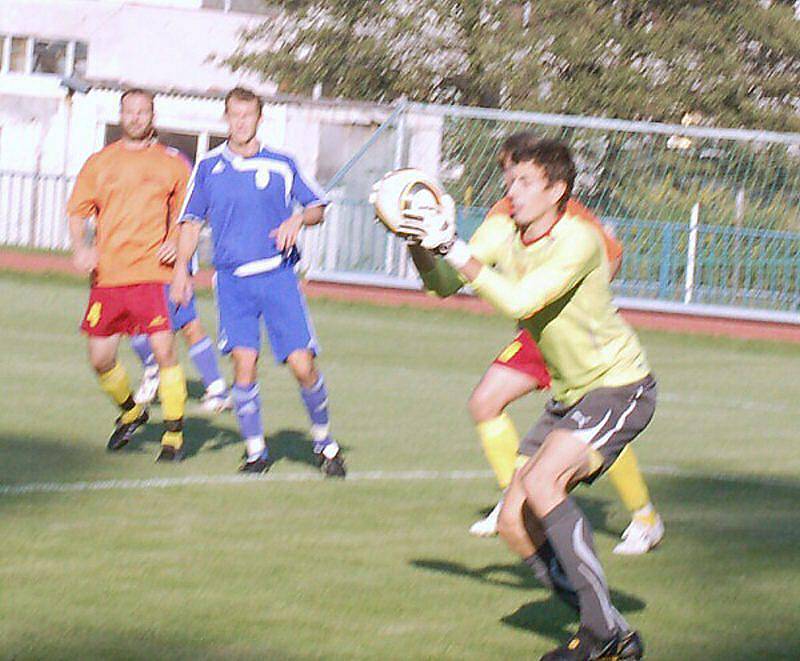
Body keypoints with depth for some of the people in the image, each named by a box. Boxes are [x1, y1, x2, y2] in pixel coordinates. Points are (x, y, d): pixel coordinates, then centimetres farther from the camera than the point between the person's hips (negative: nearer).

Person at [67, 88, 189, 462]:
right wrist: (80, 247, -5)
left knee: (164, 349, -14)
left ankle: (174, 434, -2)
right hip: (108, 275, 3)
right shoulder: (99, 163, 12)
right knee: (100, 358, 3)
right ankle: (130, 412, 31)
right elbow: (77, 211, 12)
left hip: (153, 273, -3)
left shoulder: (171, 163, 7)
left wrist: (177, 242, -6)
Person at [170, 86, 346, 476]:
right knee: (244, 361, -12)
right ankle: (255, 451, 1)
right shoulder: (209, 167, 9)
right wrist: (181, 269, 3)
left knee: (301, 364, -7)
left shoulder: (281, 166, 6)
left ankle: (324, 441, 14)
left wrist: (297, 219, -8)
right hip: (232, 279, 1)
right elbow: (191, 220, 14)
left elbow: (317, 206, 14)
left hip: (278, 275, -1)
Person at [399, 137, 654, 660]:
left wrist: (454, 249, -33)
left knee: (541, 483, -29)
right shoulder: (511, 239, 2)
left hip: (618, 386, -9)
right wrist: (424, 245, -15)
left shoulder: (578, 241, -22)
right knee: (514, 524, 0)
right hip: (570, 395, 9)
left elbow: (520, 302, -33)